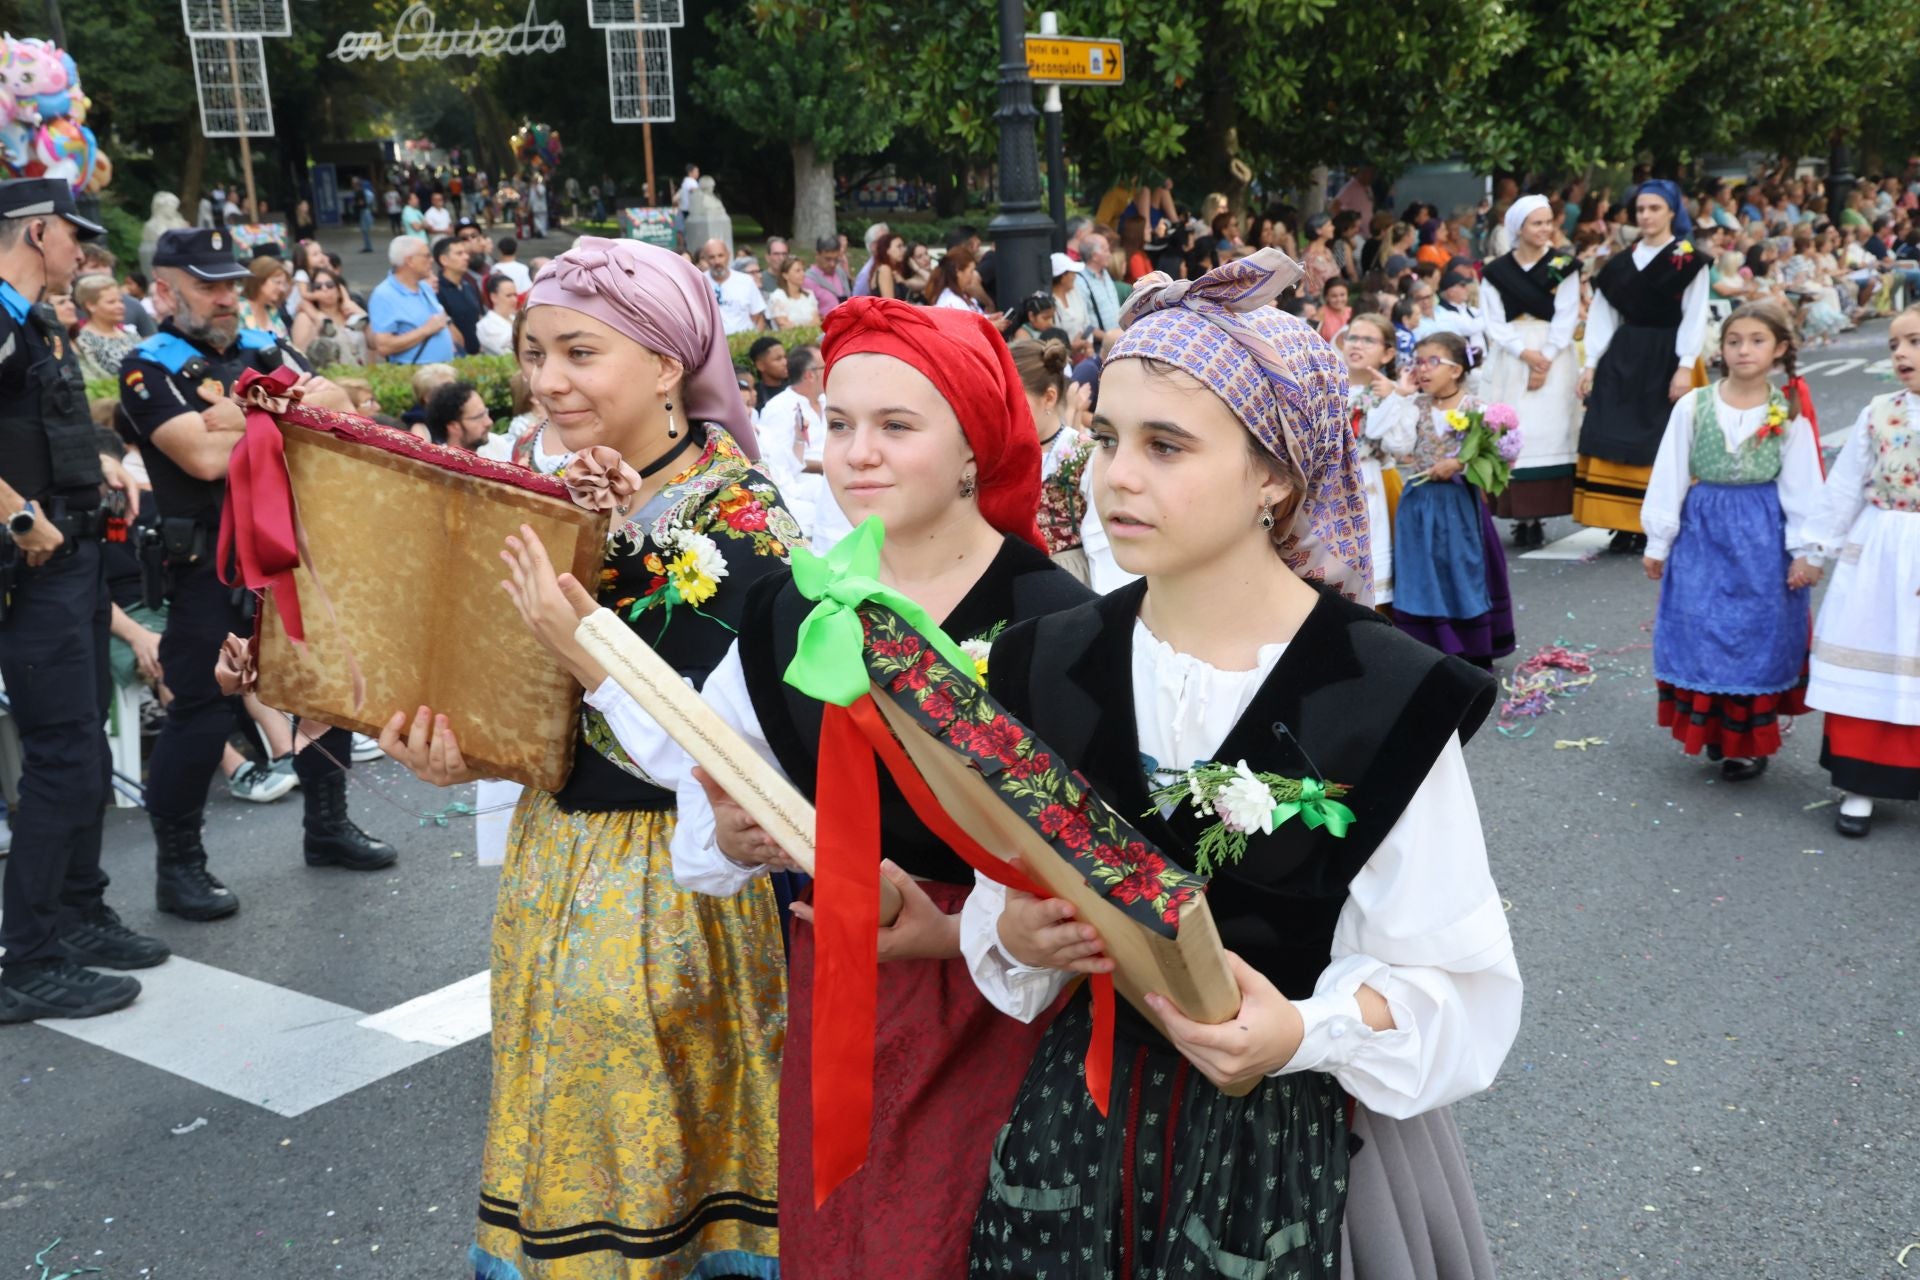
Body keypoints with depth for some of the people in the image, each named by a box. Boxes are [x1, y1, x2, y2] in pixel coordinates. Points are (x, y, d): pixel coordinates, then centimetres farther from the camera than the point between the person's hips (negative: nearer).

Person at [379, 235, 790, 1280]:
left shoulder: (740, 520, -18)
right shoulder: (562, 498, 4)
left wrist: (590, 655, -31)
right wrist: (457, 757, -6)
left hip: (672, 881, -7)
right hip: (554, 865, 7)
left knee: (656, 1142, 10)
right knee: (560, 1134, 21)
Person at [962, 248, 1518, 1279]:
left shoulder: (1385, 695, -15)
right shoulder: (1050, 666, -3)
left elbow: (1455, 981, -11)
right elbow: (1002, 902, 8)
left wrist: (1308, 1031, -27)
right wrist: (1011, 935, -13)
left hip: (1292, 1151, -3)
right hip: (1076, 1128, 4)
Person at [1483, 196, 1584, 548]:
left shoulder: (1564, 265, 4)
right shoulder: (1496, 271, 5)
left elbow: (1566, 317, -3)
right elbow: (1495, 323, 0)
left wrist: (1546, 360, -12)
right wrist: (1525, 353, -13)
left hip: (1554, 359, -1)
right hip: (1510, 361, 1)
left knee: (1548, 432, -6)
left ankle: (1538, 516, -4)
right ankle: (1519, 515, -2)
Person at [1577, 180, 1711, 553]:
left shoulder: (1689, 261, -1)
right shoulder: (1621, 262, 11)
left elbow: (1695, 317, -6)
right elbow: (1603, 315, 10)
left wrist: (1685, 366, -15)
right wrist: (1591, 363, 4)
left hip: (1665, 358, -4)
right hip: (1622, 357, 4)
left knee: (1661, 444, -3)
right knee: (1617, 439, 0)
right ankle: (1626, 526, 6)